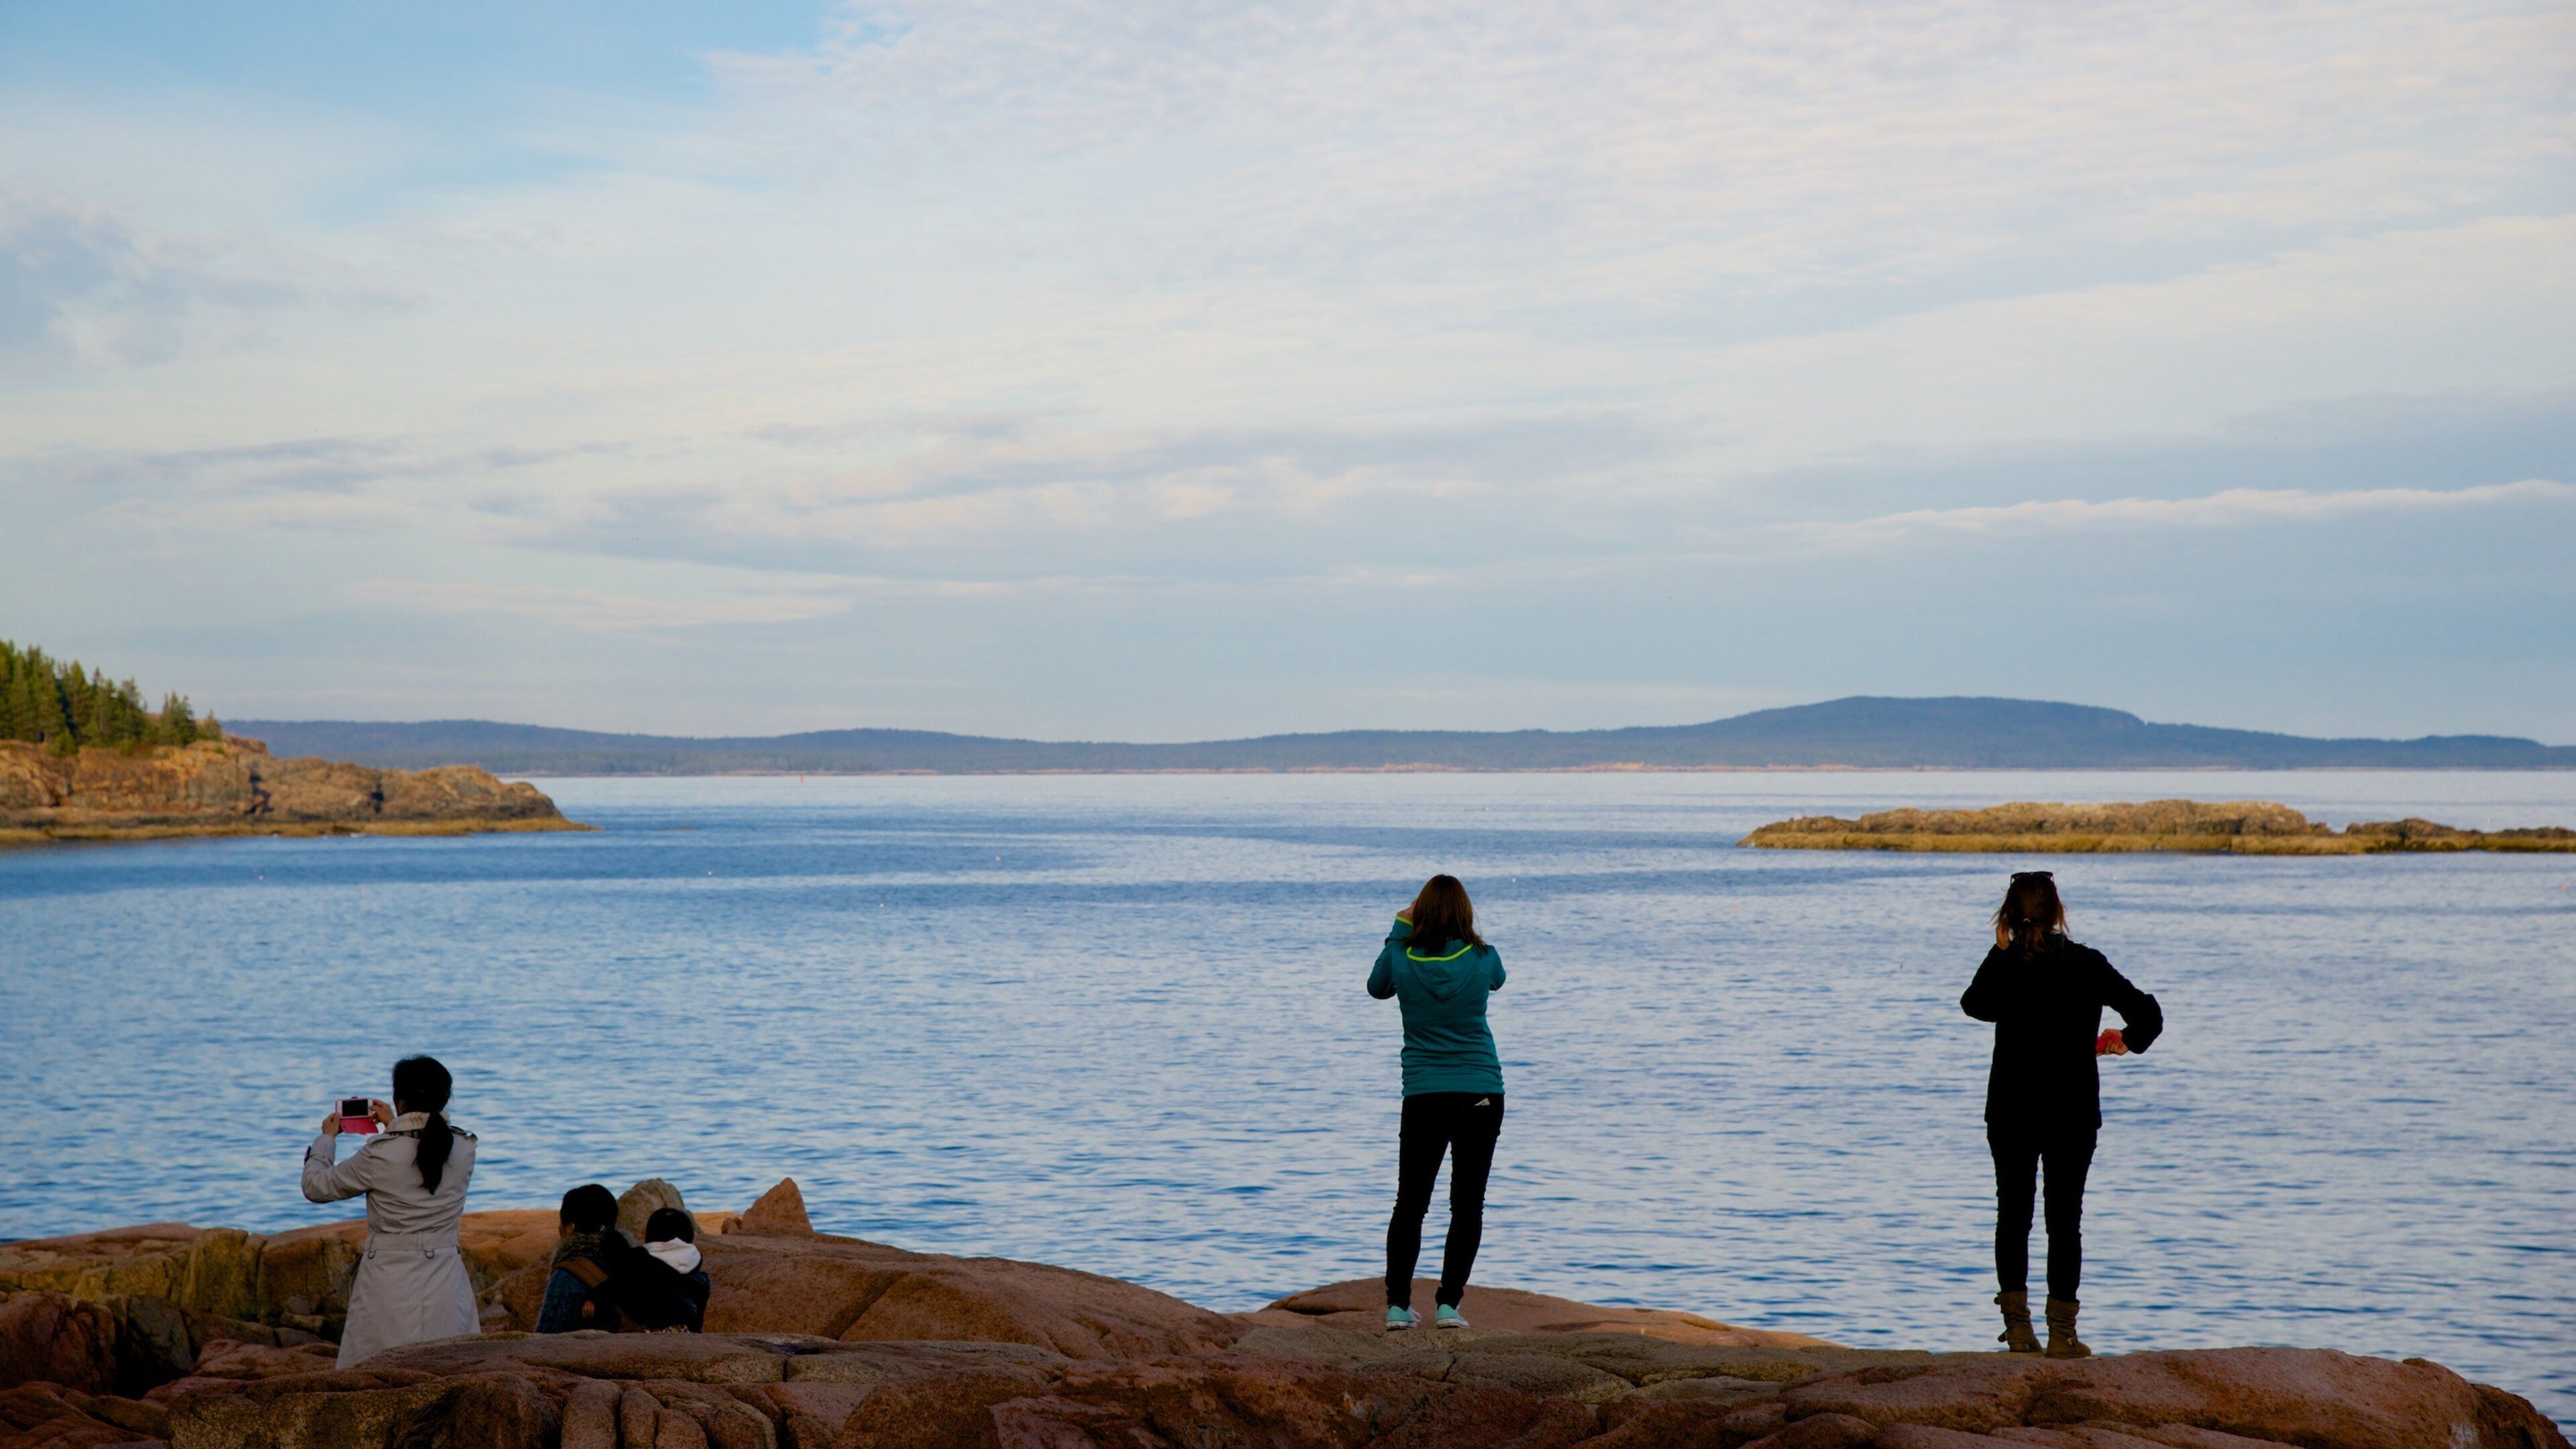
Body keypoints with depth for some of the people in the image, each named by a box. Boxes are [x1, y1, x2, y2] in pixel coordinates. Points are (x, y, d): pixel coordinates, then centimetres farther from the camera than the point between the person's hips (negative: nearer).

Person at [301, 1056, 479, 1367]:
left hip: (388, 1288, -3)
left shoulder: (380, 1155, -10)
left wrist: (326, 1138, 22)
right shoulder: (464, 1150, 0)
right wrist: (394, 1127, 38)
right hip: (444, 1291, 3)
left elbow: (316, 1186, 5)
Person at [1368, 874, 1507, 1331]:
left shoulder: (1402, 959, -7)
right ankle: (1448, 1304, -2)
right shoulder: (1483, 959, -7)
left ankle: (1398, 1304, 5)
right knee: (1467, 1204, 4)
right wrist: (1464, 931, 22)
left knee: (1410, 1203, 10)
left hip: (1424, 1097, 1)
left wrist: (1400, 929, 18)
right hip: (1482, 1094, -1)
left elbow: (1377, 988, 16)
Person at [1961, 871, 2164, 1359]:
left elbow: (1975, 1005, 12)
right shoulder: (2087, 964, -6)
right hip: (2074, 1113, 0)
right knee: (2065, 1218, 5)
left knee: (2013, 1214, 11)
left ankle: (2018, 1327, 7)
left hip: (2011, 1112, 0)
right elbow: (2148, 1015, -6)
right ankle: (2061, 1332, 4)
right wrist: (2127, 1041, 13)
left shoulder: (2002, 963, -7)